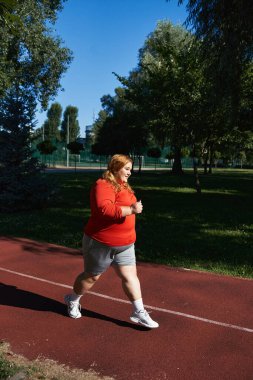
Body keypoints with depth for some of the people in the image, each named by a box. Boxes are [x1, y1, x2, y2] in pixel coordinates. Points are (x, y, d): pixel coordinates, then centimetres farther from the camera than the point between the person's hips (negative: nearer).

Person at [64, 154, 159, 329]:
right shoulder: (103, 185, -20)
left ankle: (139, 313, 13)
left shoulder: (124, 186, 11)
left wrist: (135, 208, 13)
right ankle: (73, 301, 37)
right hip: (101, 242, -7)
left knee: (130, 275, 4)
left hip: (125, 244, 8)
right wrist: (131, 209, -32)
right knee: (92, 276, 11)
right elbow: (104, 208, -36)